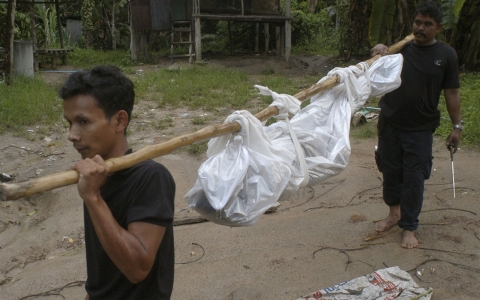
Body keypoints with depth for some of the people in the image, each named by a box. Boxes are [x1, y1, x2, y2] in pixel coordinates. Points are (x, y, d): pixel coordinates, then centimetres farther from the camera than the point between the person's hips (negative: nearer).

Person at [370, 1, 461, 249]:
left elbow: (452, 93, 1)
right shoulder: (400, 47, 2)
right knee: (390, 171, 13)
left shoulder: (446, 55, -1)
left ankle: (409, 227, 16)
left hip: (420, 128, -2)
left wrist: (457, 126, -2)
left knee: (414, 178, 2)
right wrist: (378, 50, -16)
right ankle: (394, 212, 36)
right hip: (390, 124, 2)